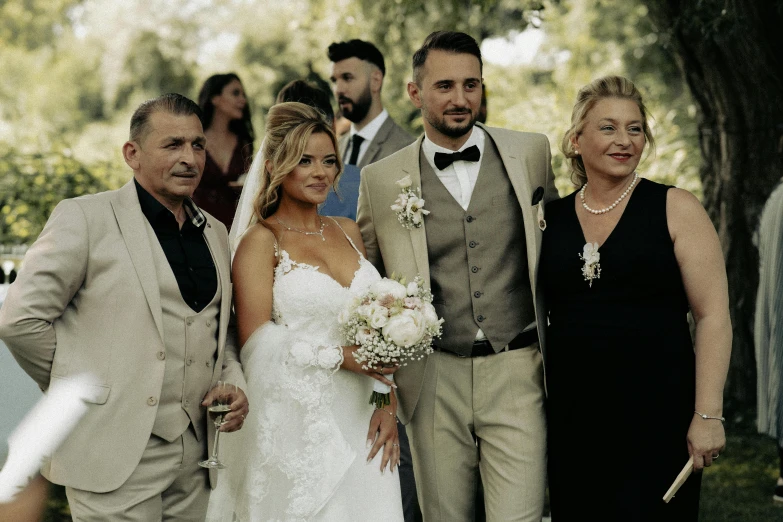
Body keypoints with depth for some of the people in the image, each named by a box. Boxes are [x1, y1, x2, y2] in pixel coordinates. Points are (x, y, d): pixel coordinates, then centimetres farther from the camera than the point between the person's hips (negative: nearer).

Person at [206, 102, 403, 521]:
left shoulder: (348, 231, 11)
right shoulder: (261, 241, -5)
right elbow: (257, 341, -12)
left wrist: (387, 404, 0)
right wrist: (340, 356, -17)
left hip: (360, 424, 5)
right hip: (297, 427, -5)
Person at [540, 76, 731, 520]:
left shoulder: (675, 209, -2)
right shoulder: (551, 218, 8)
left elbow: (714, 316, -5)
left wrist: (709, 414, -12)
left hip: (657, 415, -3)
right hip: (572, 417, 3)